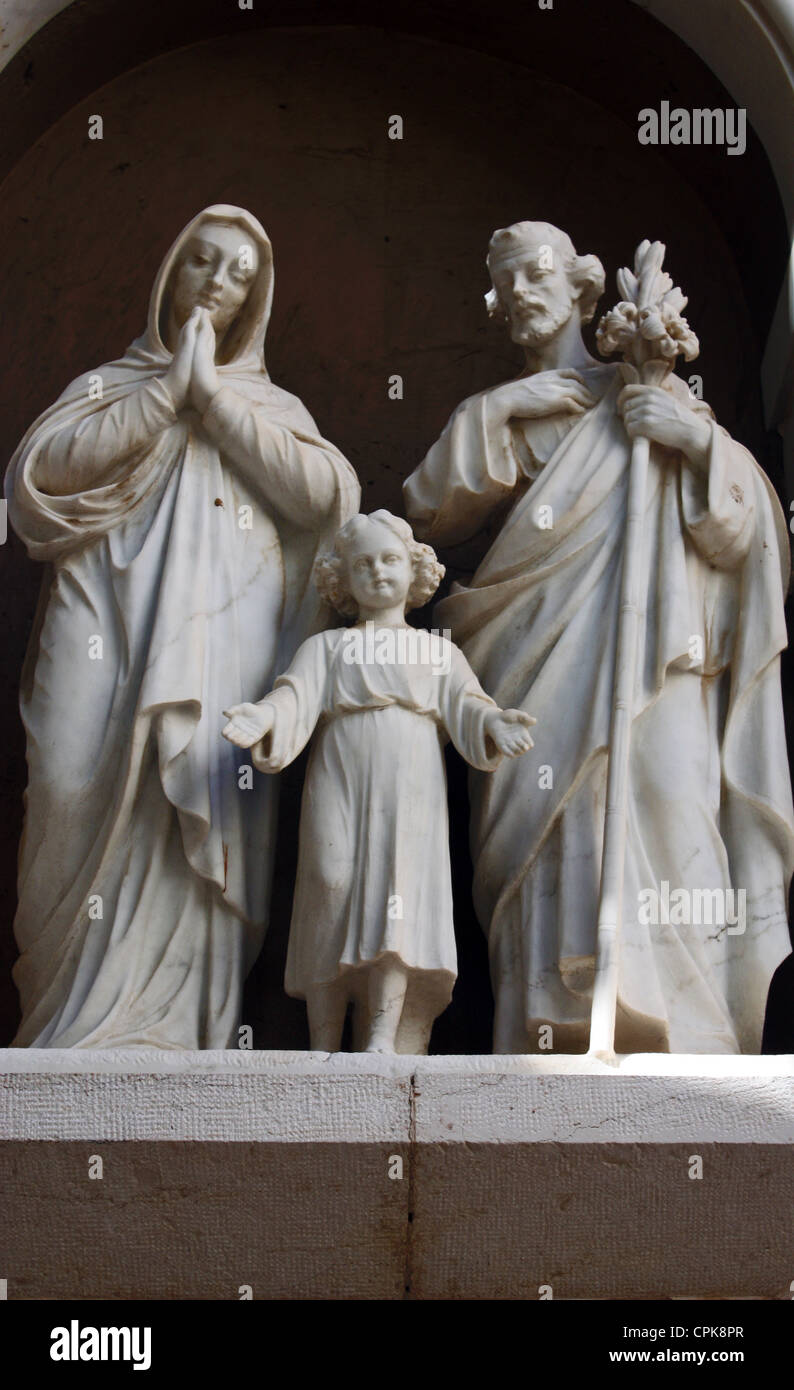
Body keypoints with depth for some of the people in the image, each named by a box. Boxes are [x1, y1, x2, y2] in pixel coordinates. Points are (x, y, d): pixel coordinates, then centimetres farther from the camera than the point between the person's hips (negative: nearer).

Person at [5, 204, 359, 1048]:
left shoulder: (273, 407, 22)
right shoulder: (108, 386, 21)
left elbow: (328, 495, 1)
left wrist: (215, 398, 2)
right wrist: (168, 392, 0)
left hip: (221, 639, 0)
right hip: (105, 635, 0)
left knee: (189, 831, -14)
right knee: (88, 812, -13)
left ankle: (158, 1032, -10)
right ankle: (72, 1023, -5)